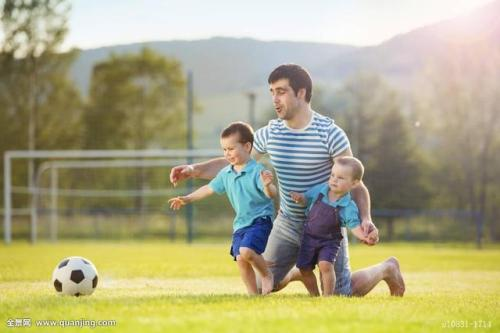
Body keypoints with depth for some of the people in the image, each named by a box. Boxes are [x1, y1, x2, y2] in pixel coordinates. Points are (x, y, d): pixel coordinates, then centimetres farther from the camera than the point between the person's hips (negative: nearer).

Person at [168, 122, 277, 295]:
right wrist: (187, 199, 20)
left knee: (246, 251, -27)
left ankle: (267, 275, -1)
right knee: (240, 259, -4)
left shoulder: (257, 171, -14)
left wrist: (267, 185, -47)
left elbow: (272, 194, -25)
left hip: (260, 220, -7)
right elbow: (209, 188, 21)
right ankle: (253, 294, 7)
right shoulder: (225, 174, 8)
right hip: (240, 223, 7)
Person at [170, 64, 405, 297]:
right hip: (287, 224, 5)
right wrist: (194, 170, -11)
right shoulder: (270, 133, -3)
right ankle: (298, 272, 41)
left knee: (343, 293, -2)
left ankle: (386, 269, 28)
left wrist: (365, 219, -32)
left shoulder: (329, 133, -17)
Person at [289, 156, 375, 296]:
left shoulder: (349, 207, -19)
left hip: (329, 241, -4)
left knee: (325, 265, -25)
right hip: (309, 237, 4)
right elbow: (306, 199, 8)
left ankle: (327, 296, -12)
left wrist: (363, 236, -40)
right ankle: (315, 296, 25)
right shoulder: (319, 190, -8)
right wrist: (299, 198, -15)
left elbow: (354, 226, -20)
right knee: (305, 269, 7)